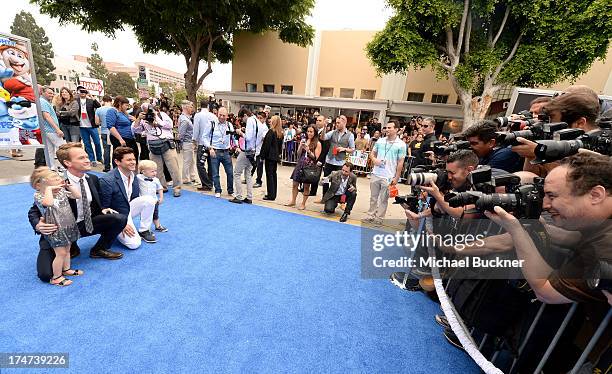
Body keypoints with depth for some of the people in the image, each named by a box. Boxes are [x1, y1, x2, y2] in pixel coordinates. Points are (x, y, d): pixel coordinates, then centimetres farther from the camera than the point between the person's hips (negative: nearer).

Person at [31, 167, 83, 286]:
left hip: (68, 226, 7)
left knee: (67, 250, 20)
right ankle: (56, 277, 14)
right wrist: (49, 189, -29)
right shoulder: (38, 195, -17)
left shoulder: (61, 190, 3)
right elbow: (48, 202, -39)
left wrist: (68, 184, -4)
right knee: (61, 253, -2)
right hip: (55, 230, -7)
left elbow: (77, 195, 0)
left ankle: (66, 269, 39)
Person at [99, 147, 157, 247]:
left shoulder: (133, 175, -4)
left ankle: (144, 231, -3)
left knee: (149, 199, -20)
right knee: (134, 244, -21)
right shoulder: (107, 181, -25)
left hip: (128, 209, 7)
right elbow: (103, 209, -18)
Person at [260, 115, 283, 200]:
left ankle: (270, 195, 0)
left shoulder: (271, 132, -13)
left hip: (269, 156, -8)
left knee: (269, 175, -3)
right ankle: (273, 194, 19)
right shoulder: (280, 133, 9)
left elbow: (266, 145, -14)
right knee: (273, 174, 12)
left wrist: (263, 156, -10)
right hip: (276, 157, 8)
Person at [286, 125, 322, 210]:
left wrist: (308, 150, -16)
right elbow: (298, 154, 9)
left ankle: (303, 204, 17)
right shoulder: (303, 141, 9)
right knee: (295, 184, 8)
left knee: (306, 186, 3)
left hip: (309, 167, -4)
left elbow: (316, 157, -6)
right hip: (300, 165, 4)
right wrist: (301, 146, -8)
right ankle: (293, 201, 24)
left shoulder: (317, 144, -2)